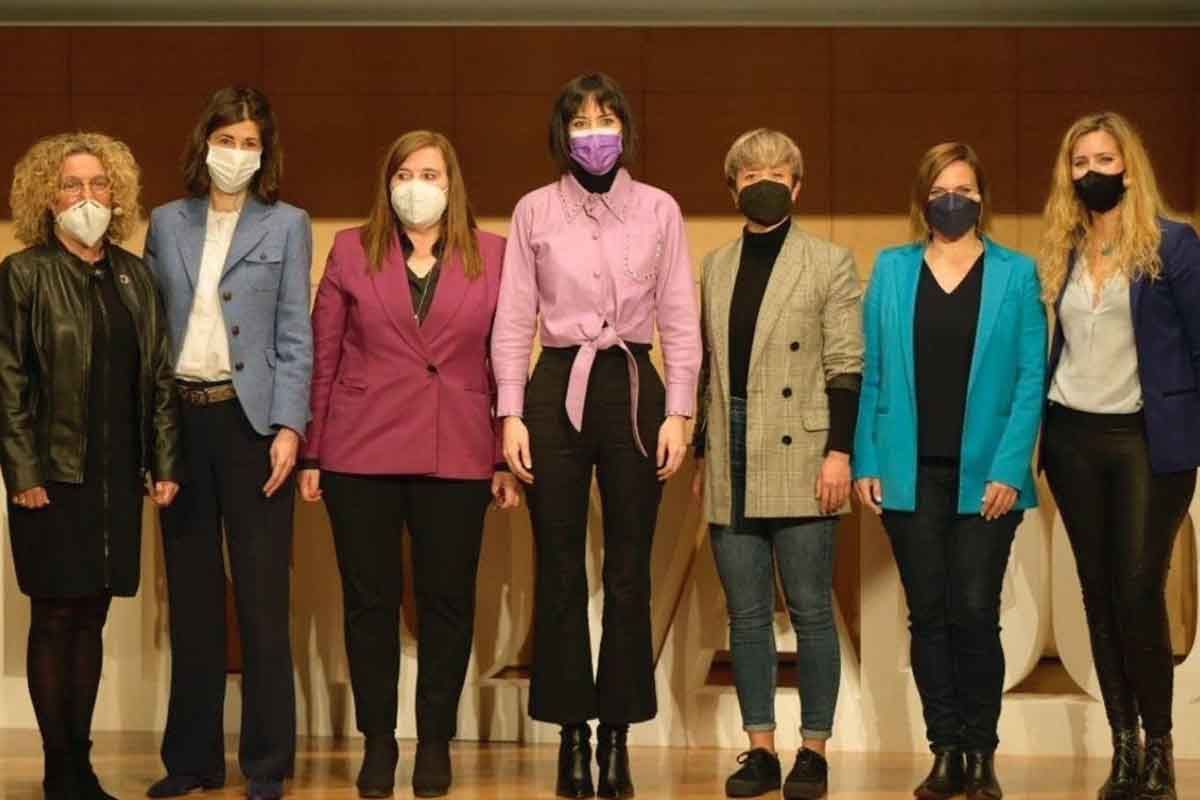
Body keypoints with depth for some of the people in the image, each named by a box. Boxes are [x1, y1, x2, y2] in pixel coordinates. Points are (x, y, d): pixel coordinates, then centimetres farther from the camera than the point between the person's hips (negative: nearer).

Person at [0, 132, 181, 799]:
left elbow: (160, 375, 10)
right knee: (55, 621, 2)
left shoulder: (135, 276, 10)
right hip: (54, 475, -4)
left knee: (91, 618, 10)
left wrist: (165, 462, 5)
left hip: (118, 474, 4)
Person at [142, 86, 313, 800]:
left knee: (263, 599, -2)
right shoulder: (166, 224, 11)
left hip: (251, 418, -3)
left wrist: (289, 425, -9)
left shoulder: (286, 226, 4)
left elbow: (294, 336, 1)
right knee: (192, 596, 7)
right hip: (181, 417, 3)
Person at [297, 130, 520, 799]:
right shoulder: (352, 251, 7)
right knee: (370, 599, 4)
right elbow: (323, 358, 6)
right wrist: (311, 453, 2)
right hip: (362, 451, 0)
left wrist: (507, 459, 1)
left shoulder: (492, 255, 6)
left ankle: (436, 743, 16)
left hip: (456, 455, 0)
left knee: (448, 600, 4)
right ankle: (378, 742, 16)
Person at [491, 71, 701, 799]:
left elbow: (680, 319, 4)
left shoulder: (659, 210, 5)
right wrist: (511, 414, -3)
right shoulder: (535, 211, 5)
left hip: (633, 387, 0)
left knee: (629, 573, 3)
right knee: (560, 571, 2)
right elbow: (514, 319, 4)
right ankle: (573, 731, 10)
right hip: (558, 390, 0)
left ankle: (618, 732, 10)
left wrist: (678, 412, -3)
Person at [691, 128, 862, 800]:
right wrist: (703, 454, 14)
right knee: (747, 614, 6)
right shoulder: (716, 267, 15)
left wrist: (840, 453, -12)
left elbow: (847, 367, -4)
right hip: (734, 467, 5)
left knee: (810, 610, -1)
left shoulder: (830, 263, 1)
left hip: (799, 464, -4)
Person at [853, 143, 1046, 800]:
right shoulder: (892, 270, 8)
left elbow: (1031, 377, -2)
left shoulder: (1016, 274, 2)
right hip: (911, 472, 2)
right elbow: (872, 372, 6)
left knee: (974, 612, -3)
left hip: (984, 475, -2)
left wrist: (1009, 469, -10)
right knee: (927, 614, 4)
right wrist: (866, 462, 0)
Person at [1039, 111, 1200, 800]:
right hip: (1073, 439, 5)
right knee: (1098, 592, 6)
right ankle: (1123, 744, 13)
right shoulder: (1065, 252, 10)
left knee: (1139, 593, -8)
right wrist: (1040, 431, 8)